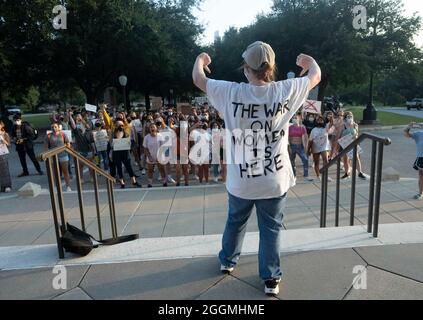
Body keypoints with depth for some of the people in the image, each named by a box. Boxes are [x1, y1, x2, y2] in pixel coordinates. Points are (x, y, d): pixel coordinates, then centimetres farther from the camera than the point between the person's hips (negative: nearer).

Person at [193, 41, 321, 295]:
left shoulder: (231, 93, -13)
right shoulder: (286, 91, -10)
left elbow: (198, 79, 4)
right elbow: (316, 76, 11)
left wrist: (200, 59, 26)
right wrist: (310, 61, 33)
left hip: (241, 180, 1)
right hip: (275, 179, 0)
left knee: (236, 222, 24)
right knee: (271, 228, 15)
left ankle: (228, 261, 46)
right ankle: (271, 278, 26)